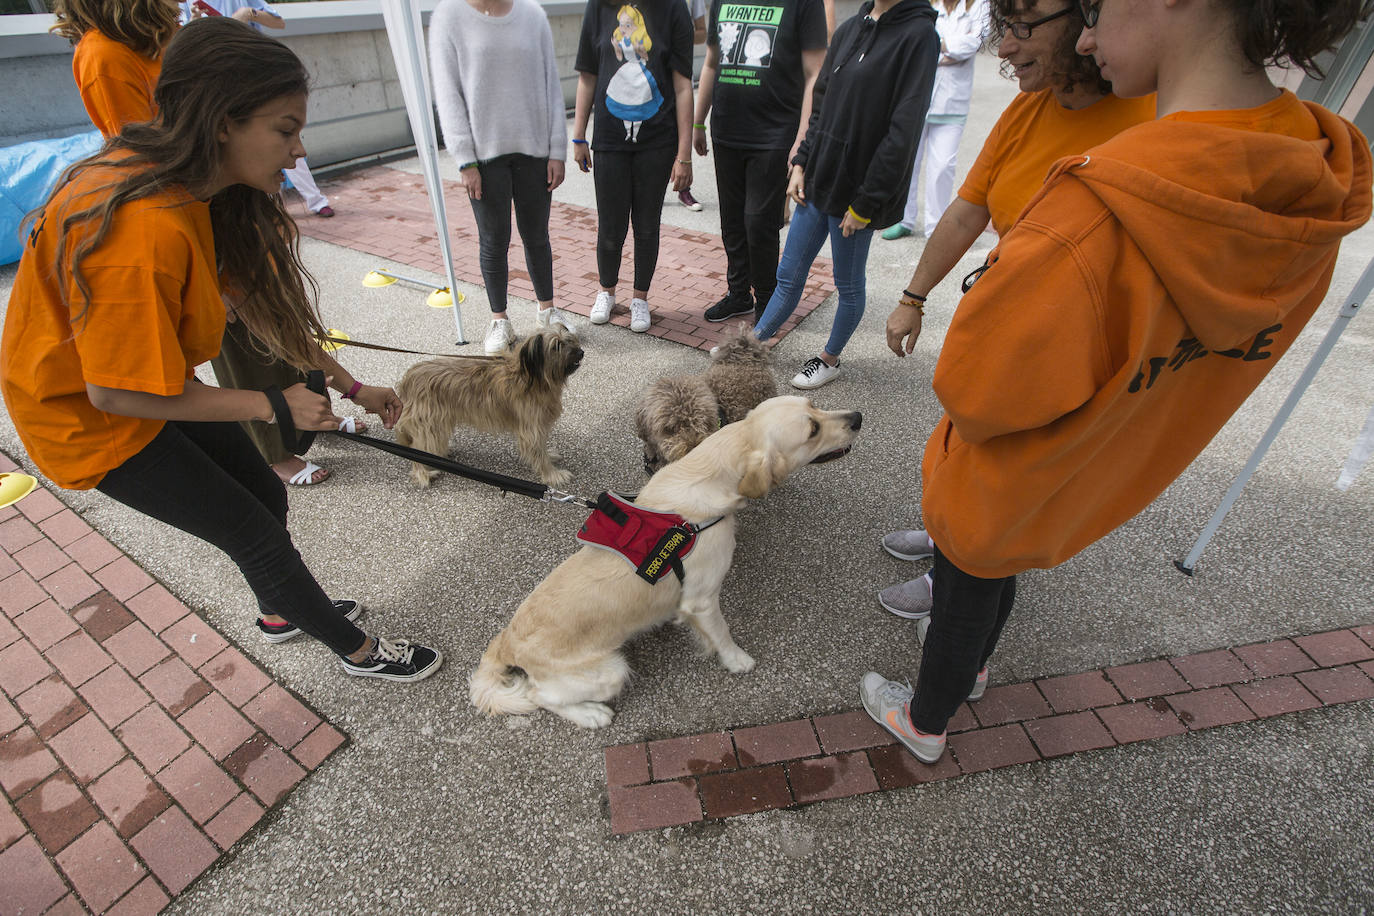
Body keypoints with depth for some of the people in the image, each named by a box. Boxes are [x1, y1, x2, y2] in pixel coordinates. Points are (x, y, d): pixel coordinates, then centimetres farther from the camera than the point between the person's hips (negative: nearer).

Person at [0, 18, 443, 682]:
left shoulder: (194, 184, -8)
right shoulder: (143, 229, -36)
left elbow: (259, 298, 0)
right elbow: (119, 392, -29)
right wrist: (275, 407, -22)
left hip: (147, 377, 8)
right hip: (88, 412, -8)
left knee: (265, 496, 15)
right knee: (255, 532, 0)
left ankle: (282, 613, 43)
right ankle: (357, 652, 21)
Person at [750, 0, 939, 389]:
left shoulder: (918, 34, -11)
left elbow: (903, 131, -16)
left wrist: (865, 203, -16)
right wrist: (802, 163, 7)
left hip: (856, 191, -6)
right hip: (818, 181, 6)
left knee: (849, 285, 11)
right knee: (788, 277, 13)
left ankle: (830, 359, 28)